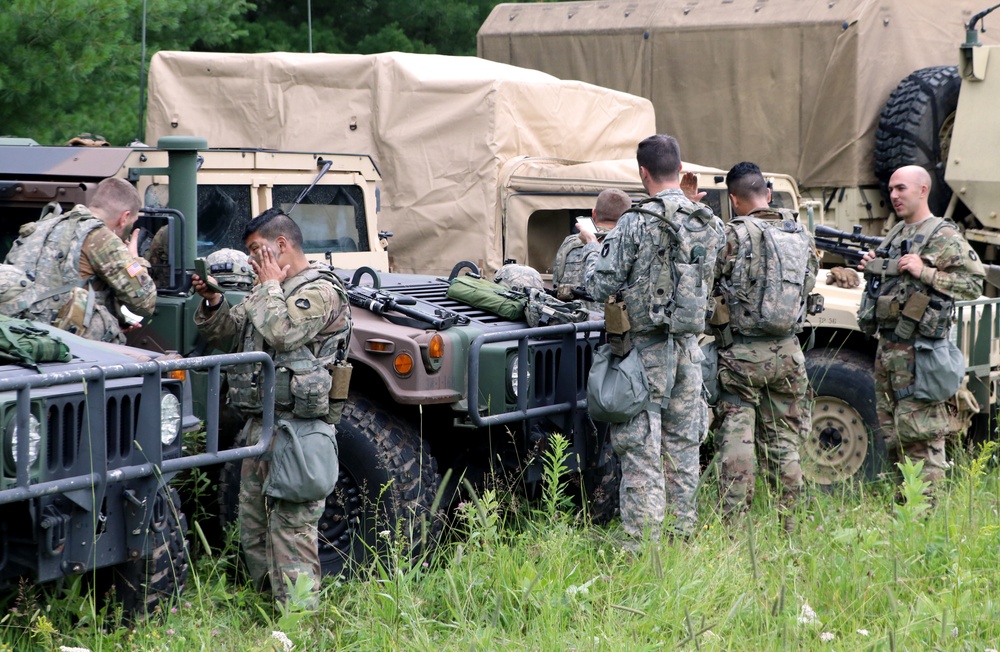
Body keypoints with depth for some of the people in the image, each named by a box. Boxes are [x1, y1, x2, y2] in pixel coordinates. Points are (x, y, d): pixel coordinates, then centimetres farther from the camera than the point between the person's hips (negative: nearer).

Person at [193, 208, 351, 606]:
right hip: (259, 424, 10)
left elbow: (281, 332, -25)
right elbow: (227, 336, 22)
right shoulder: (270, 292, 20)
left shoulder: (320, 292, -9)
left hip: (293, 427, -10)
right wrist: (212, 302, 4)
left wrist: (269, 286, -11)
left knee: (290, 523, -10)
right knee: (253, 524, 14)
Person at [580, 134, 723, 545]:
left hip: (645, 349, -5)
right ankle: (682, 537, 17)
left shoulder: (634, 224, -14)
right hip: (688, 346, 5)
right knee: (683, 448, 12)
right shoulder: (711, 224, 3)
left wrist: (592, 246, 9)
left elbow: (601, 287, -9)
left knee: (641, 452, -2)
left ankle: (642, 545, -2)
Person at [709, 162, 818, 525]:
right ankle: (791, 525, 17)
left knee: (735, 440, 0)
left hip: (741, 354, -5)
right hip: (786, 352, 5)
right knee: (783, 440, 13)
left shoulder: (733, 236, -12)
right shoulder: (801, 236, 5)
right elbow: (807, 287, 14)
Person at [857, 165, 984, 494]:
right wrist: (871, 267, 8)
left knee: (920, 431, -9)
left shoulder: (945, 237, -7)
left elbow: (974, 283, -14)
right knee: (891, 431, 13)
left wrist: (924, 272, -20)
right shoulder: (895, 234, 18)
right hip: (887, 346, 9)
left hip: (919, 351, -9)